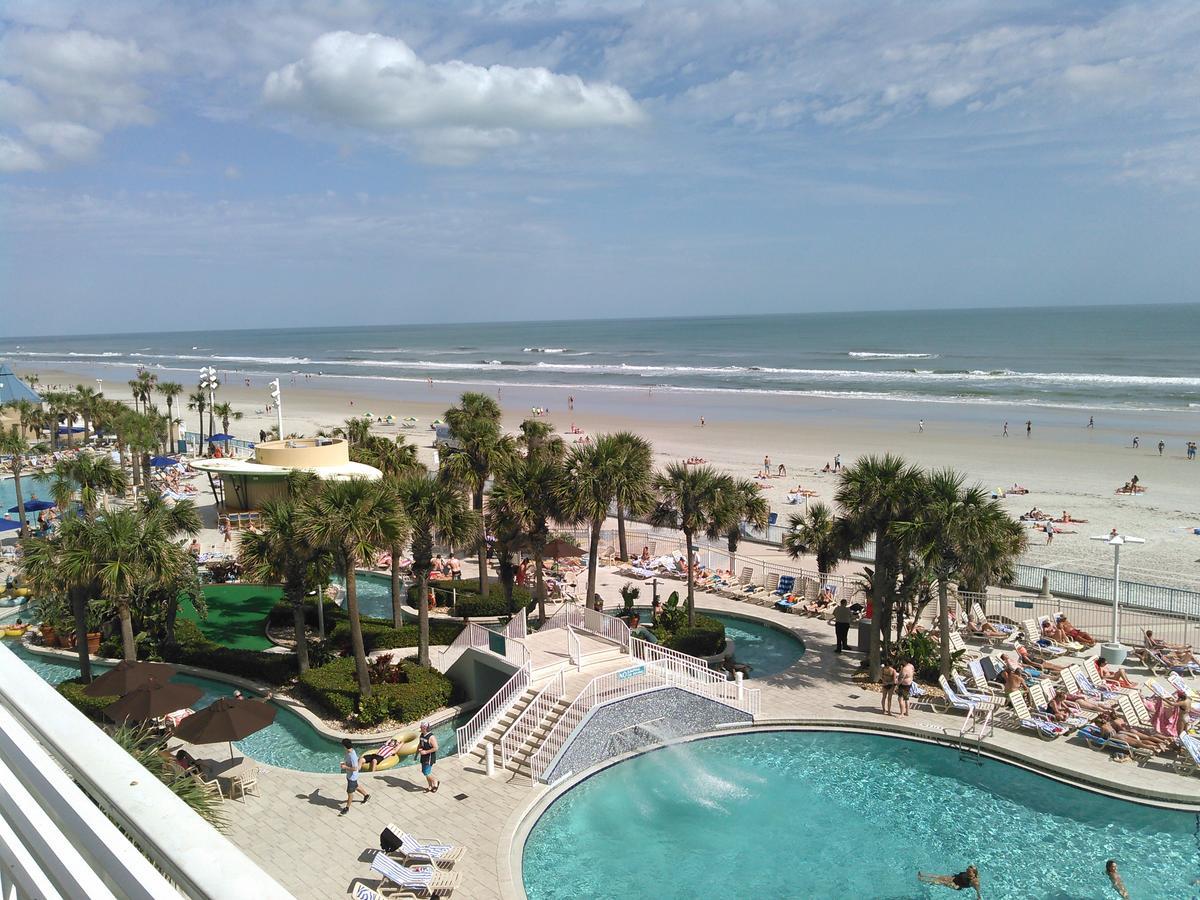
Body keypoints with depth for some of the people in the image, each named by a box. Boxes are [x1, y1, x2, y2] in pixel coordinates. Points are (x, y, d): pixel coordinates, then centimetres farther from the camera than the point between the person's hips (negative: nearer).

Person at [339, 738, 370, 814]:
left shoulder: (352, 756, -35)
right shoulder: (348, 752, -6)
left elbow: (355, 768, -31)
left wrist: (345, 767, -27)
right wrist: (345, 763, -2)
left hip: (352, 776, -9)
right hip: (349, 775, 9)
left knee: (350, 792, 9)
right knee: (355, 787, 28)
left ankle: (347, 808, 26)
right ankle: (366, 795, 49)